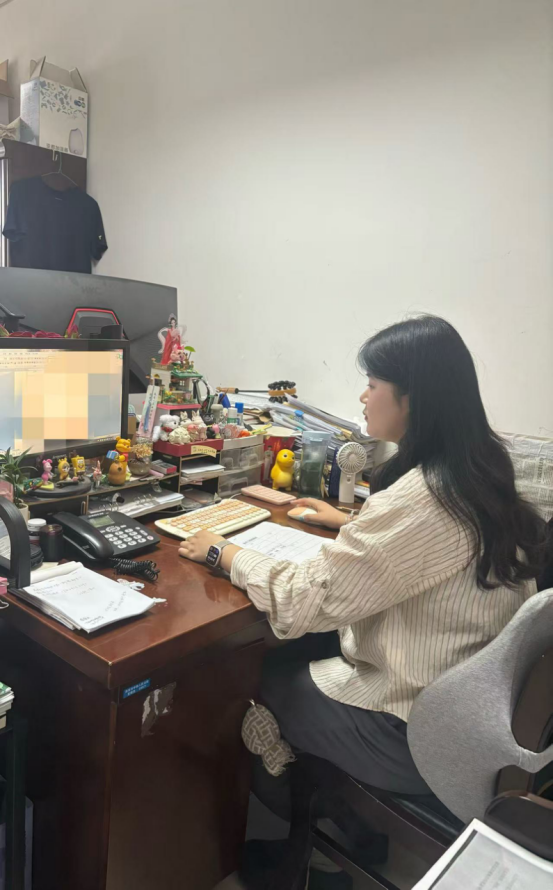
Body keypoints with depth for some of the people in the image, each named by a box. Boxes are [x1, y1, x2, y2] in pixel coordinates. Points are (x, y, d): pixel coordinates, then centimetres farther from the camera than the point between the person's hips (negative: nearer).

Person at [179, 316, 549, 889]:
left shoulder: (420, 496, -30)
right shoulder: (481, 475, -2)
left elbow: (301, 603, -25)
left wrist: (225, 553, -10)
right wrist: (351, 523, 20)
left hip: (413, 737, -8)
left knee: (258, 675, 12)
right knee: (297, 654, 19)